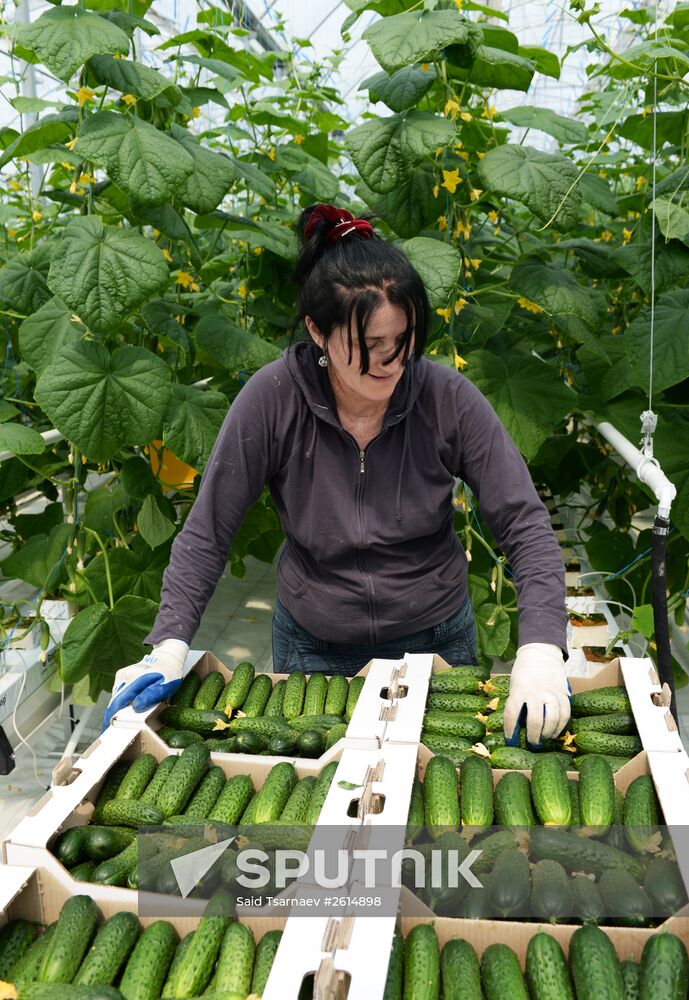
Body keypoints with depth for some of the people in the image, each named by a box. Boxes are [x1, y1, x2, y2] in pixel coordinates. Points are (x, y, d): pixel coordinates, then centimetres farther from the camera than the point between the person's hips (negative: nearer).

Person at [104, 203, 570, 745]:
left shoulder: (449, 397, -19)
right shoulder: (272, 399, -20)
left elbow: (525, 525, -18)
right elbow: (206, 534, -13)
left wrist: (540, 649, -31)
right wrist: (170, 646, -21)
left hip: (435, 639, 1)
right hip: (313, 647, 0)